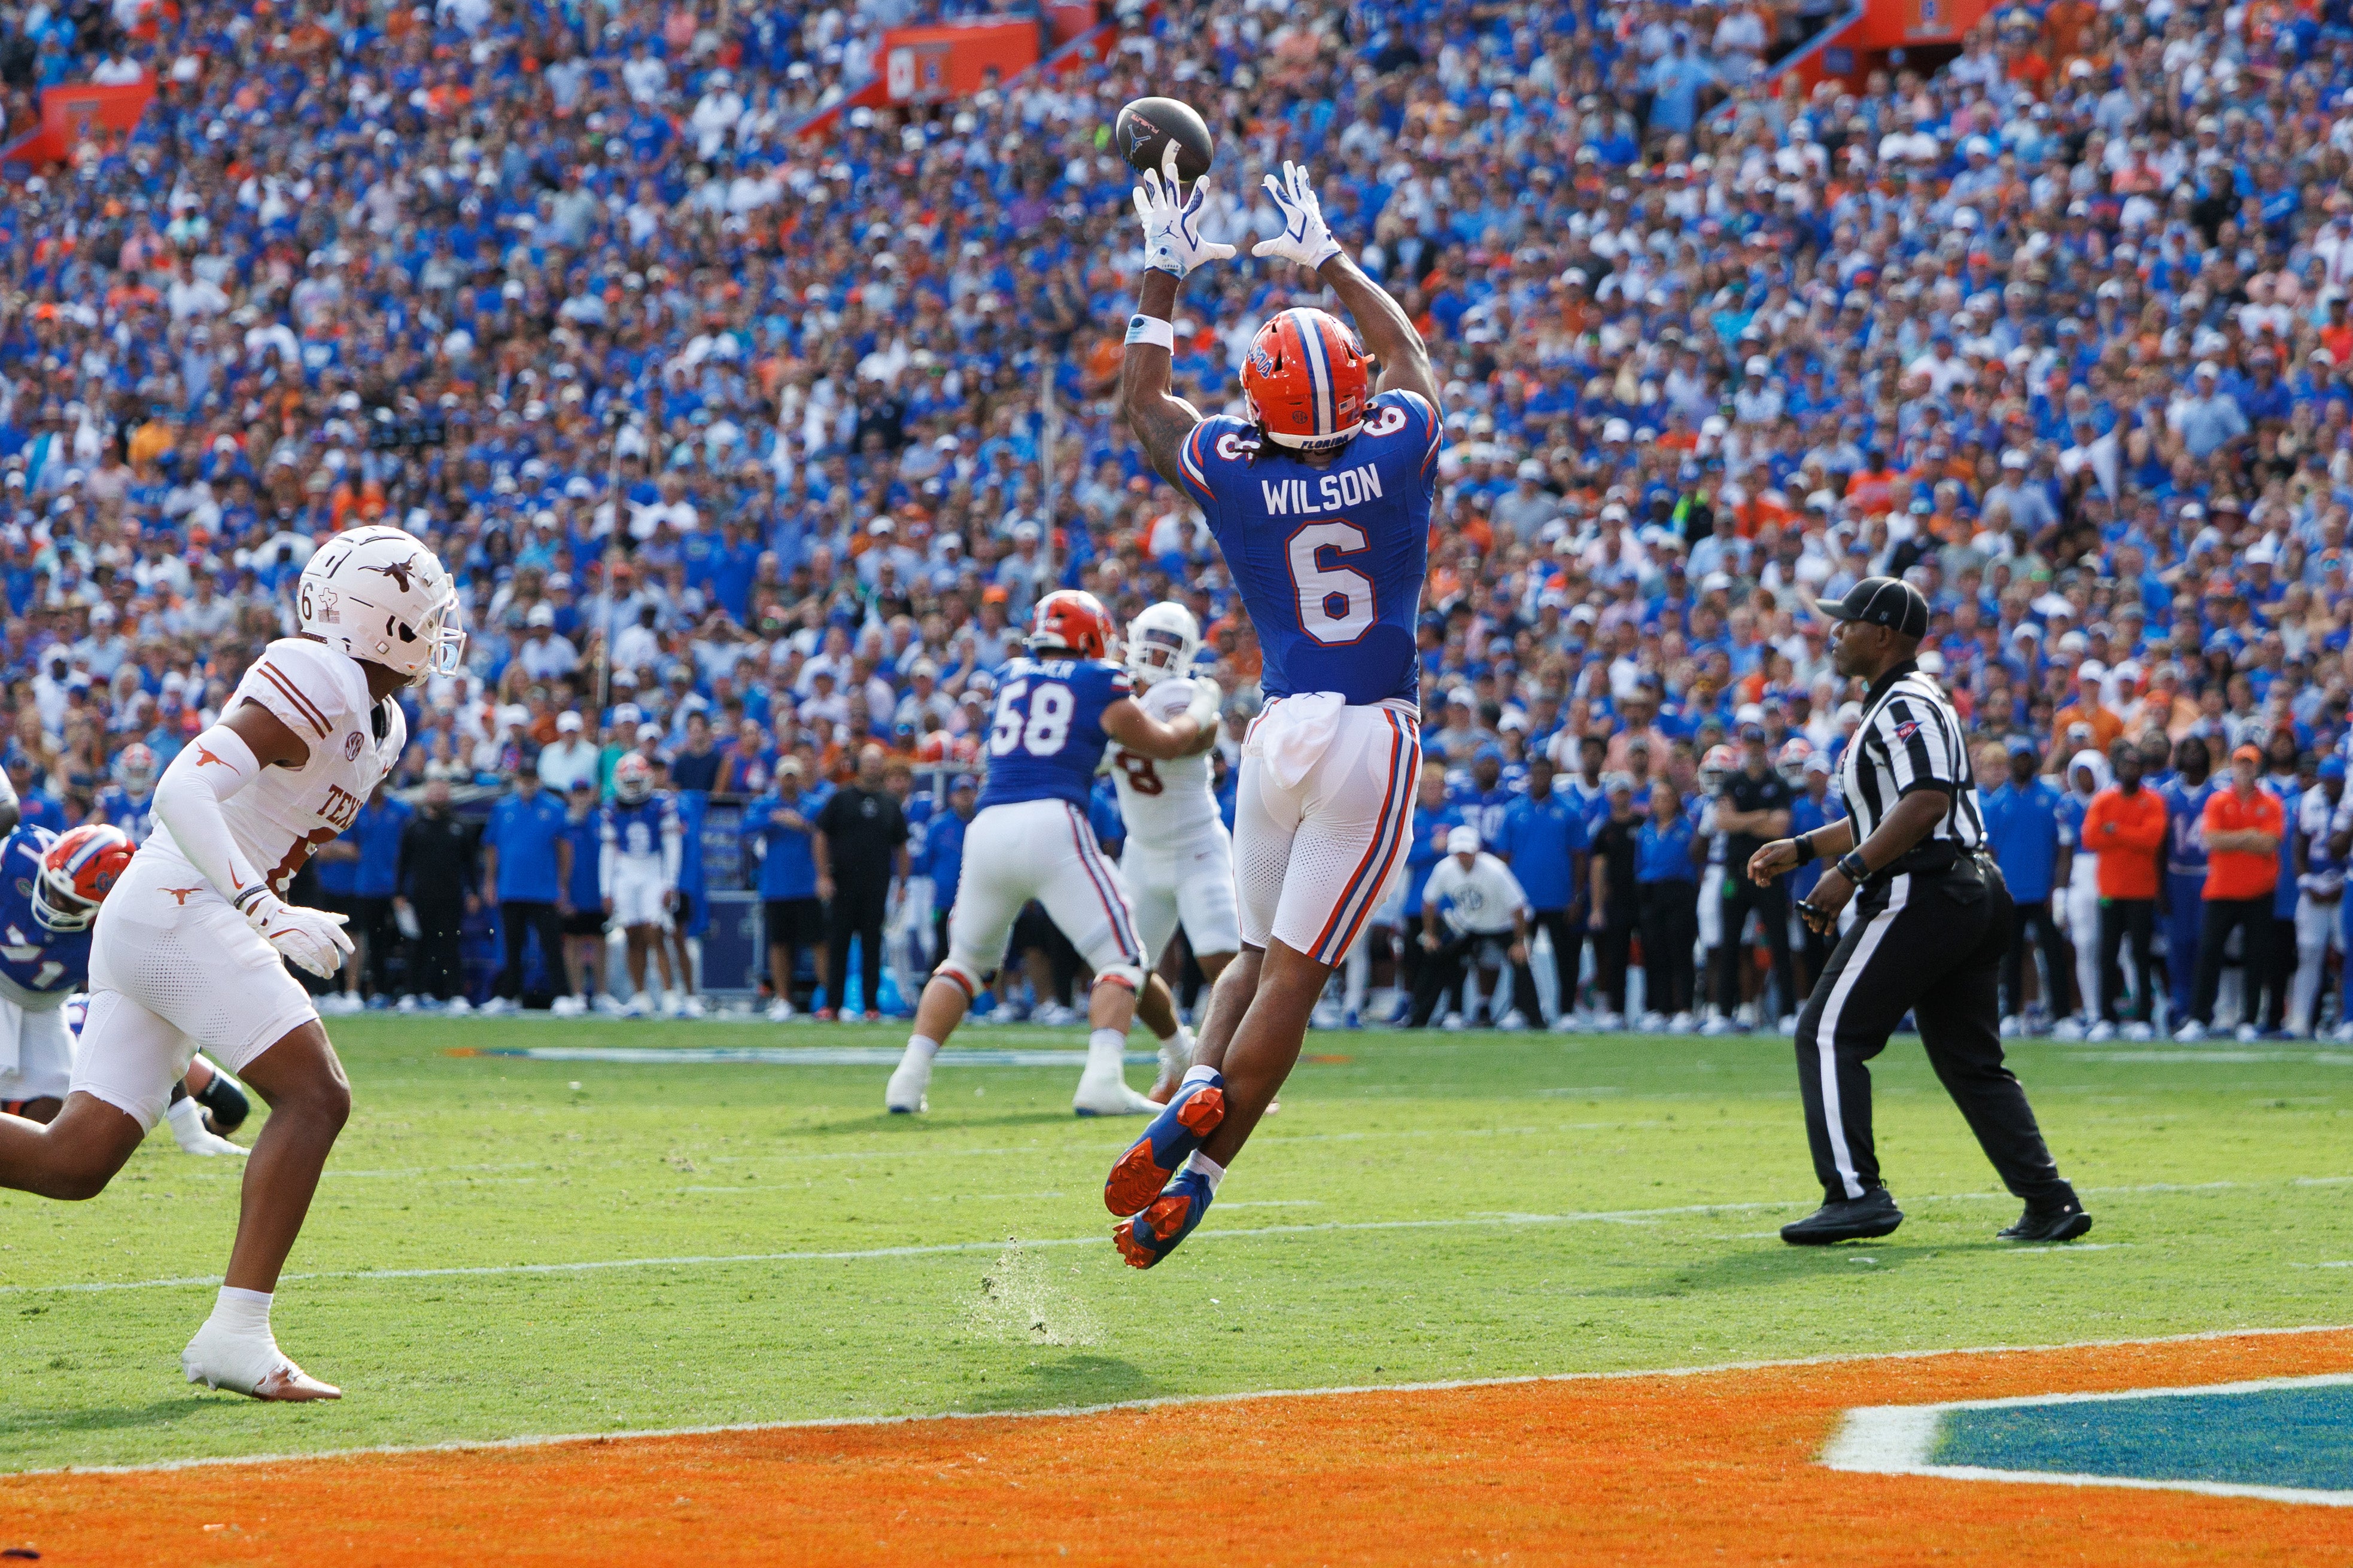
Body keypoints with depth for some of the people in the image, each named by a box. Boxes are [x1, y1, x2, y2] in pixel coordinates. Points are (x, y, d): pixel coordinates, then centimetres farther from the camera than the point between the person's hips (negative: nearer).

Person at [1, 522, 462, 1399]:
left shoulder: (379, 727, 20)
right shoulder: (317, 685, -12)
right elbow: (183, 792, -22)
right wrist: (265, 910, -30)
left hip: (140, 924, 10)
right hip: (178, 912, -10)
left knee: (78, 1160, 4)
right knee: (314, 1096, -13)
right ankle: (236, 1333, -16)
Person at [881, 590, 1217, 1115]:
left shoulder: (1011, 678, 20)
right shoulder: (1100, 684, 8)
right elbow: (1166, 745, 18)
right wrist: (1203, 705, 37)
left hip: (988, 829, 5)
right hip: (1052, 823, -4)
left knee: (966, 960, 22)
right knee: (1121, 961, 4)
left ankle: (909, 1078, 11)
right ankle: (1102, 1081, -16)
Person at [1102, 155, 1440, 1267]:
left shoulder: (1230, 473, -3)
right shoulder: (1399, 452, -4)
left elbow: (1140, 397, 18)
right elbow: (1410, 352, 19)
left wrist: (1164, 271, 24)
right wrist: (1325, 259, 30)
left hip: (1280, 735, 2)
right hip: (1376, 736, -2)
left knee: (1259, 953, 19)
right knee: (1294, 972, -4)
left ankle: (1198, 1088, -8)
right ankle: (1195, 1176, -13)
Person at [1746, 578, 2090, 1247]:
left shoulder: (1907, 705, -9)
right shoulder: (1897, 706, 24)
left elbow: (1928, 800, -24)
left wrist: (1851, 870, -26)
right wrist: (1802, 849, 28)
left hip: (1924, 893, -11)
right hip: (1975, 892, 11)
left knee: (1828, 1034, -9)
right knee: (1971, 1059, 11)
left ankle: (1856, 1194, -16)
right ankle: (2049, 1201, 5)